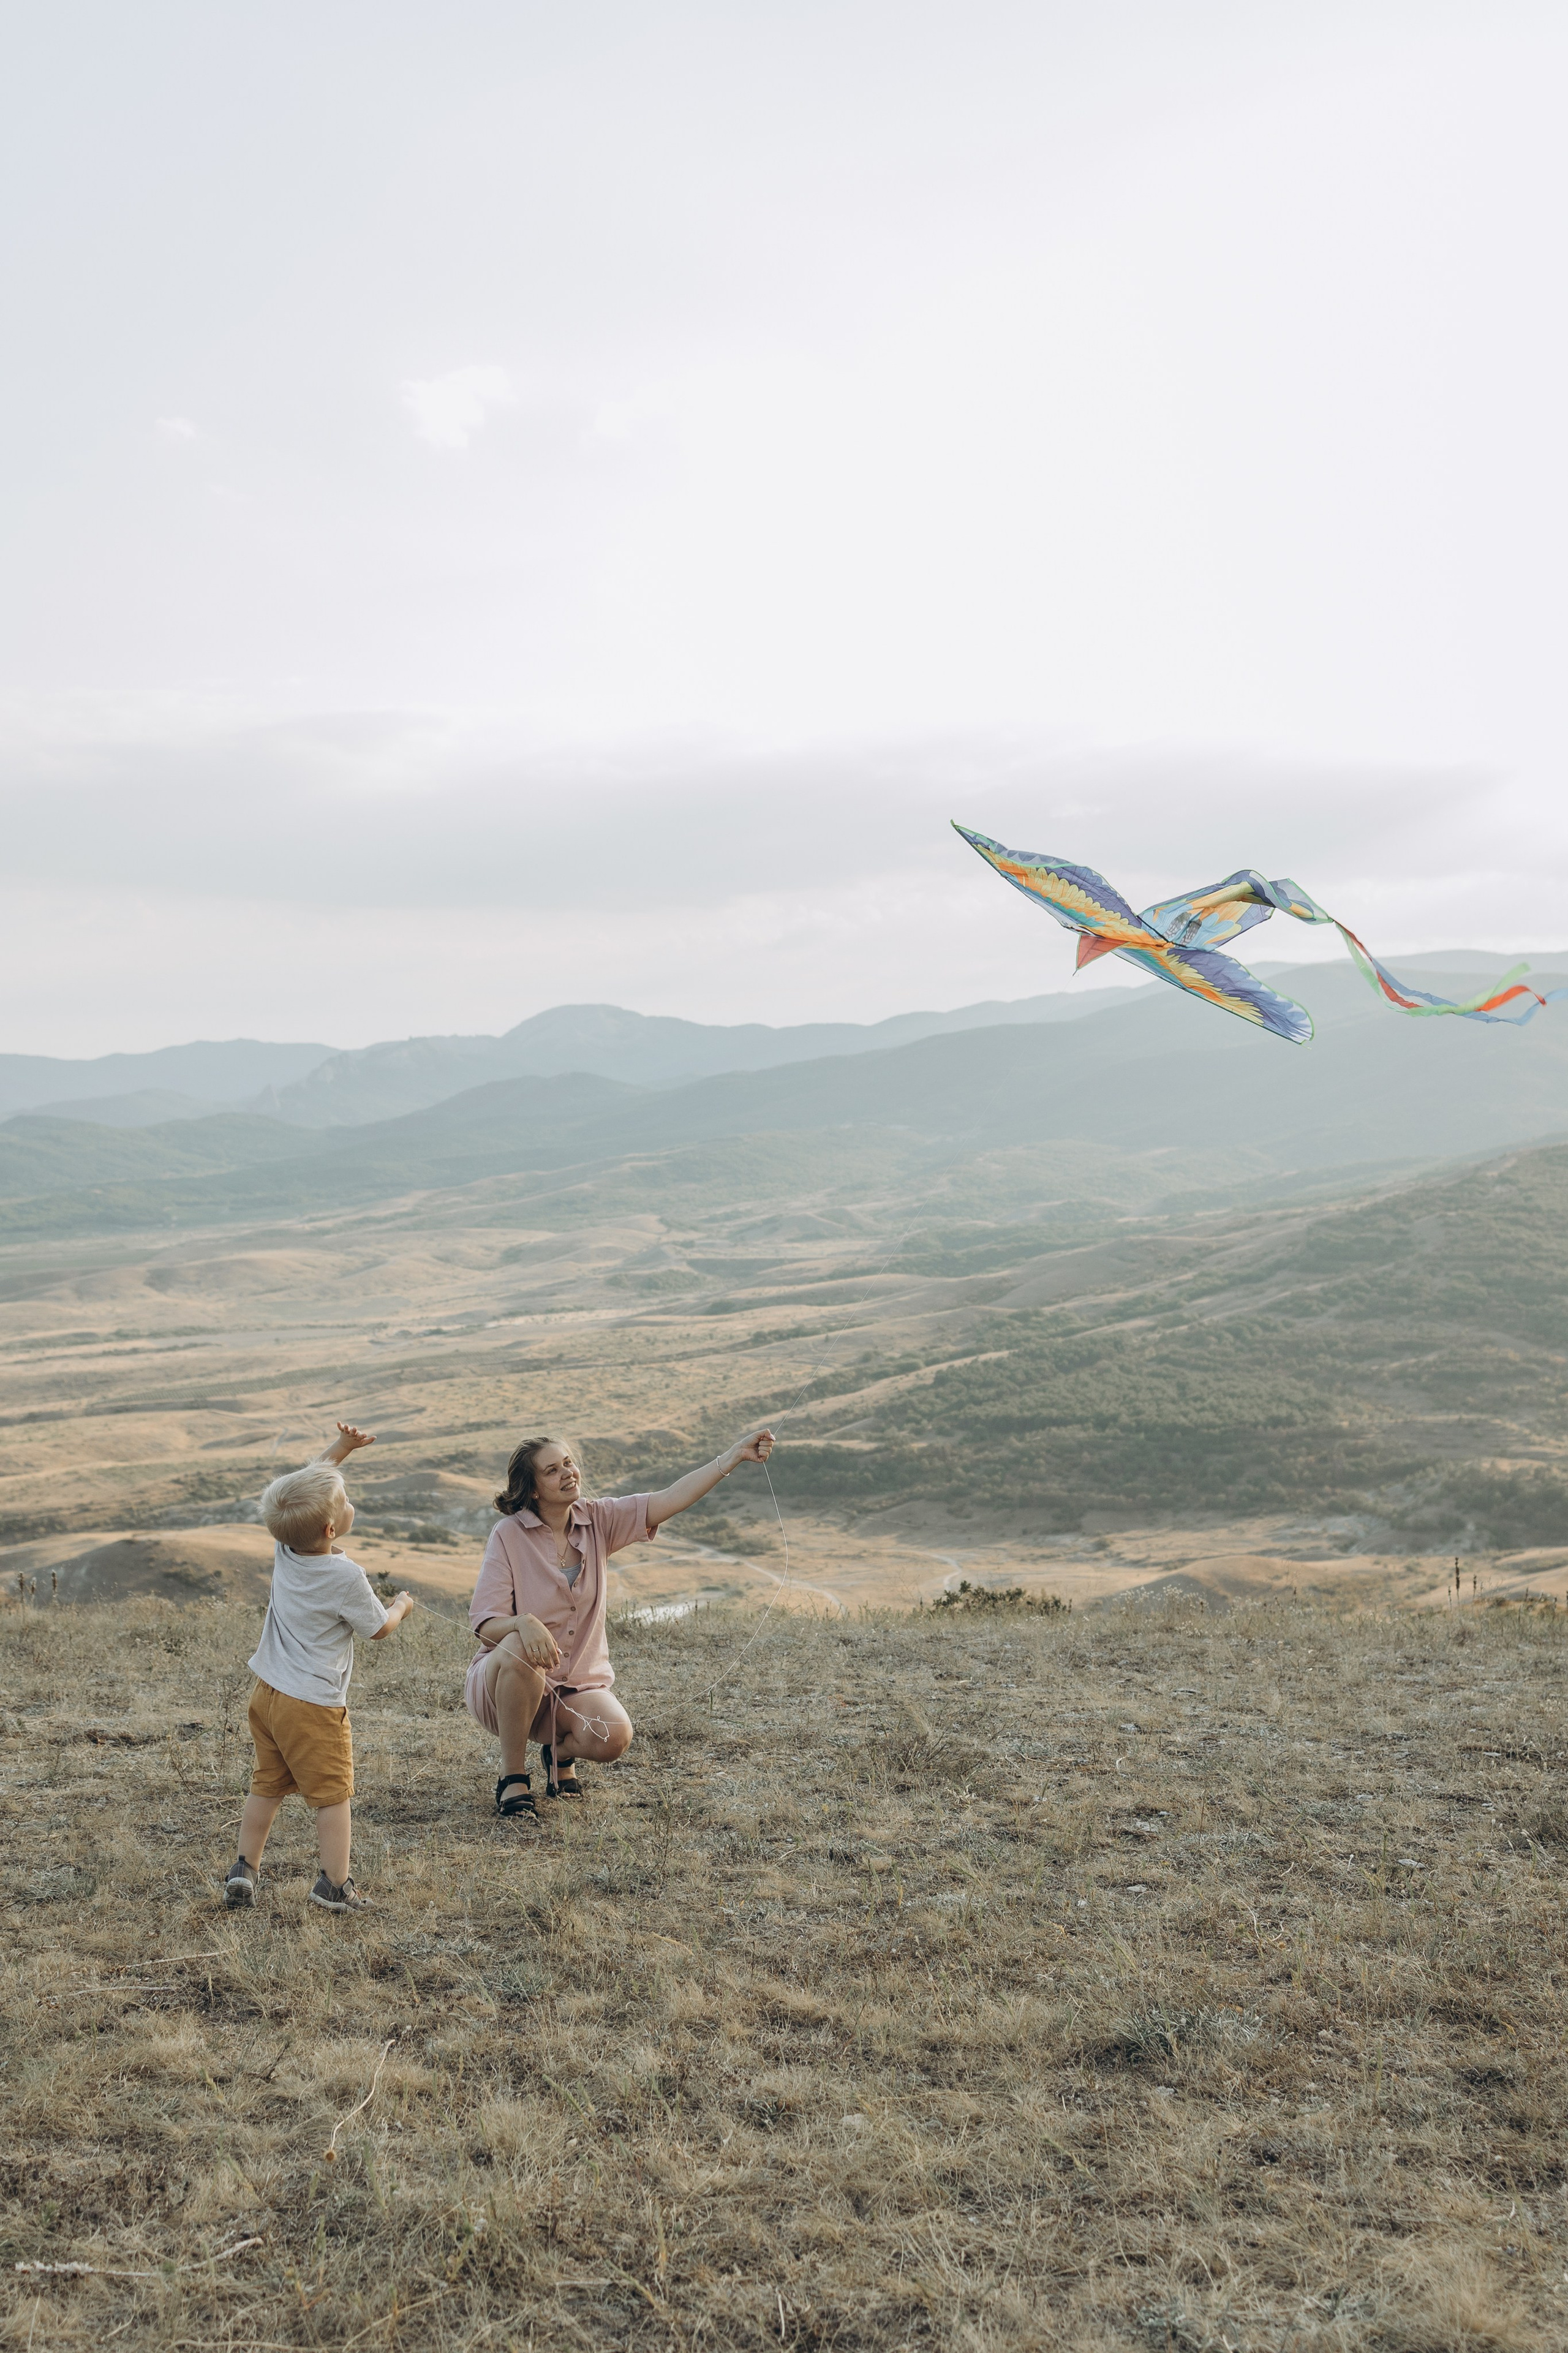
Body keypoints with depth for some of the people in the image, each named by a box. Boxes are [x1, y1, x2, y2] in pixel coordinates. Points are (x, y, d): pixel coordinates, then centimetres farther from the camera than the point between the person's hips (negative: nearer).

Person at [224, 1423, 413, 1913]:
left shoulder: (284, 1551, -3)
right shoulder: (345, 1577, -21)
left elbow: (303, 1486, 15)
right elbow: (379, 1630, -6)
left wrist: (341, 1448, 19)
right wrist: (402, 1606, 13)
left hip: (267, 1693, 7)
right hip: (314, 1706, -7)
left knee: (266, 1787, 19)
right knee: (333, 1794, 4)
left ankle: (244, 1871, 24)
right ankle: (336, 1885, 7)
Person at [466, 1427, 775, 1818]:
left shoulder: (599, 1521, -1)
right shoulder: (509, 1534, -11)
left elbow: (668, 1501, -14)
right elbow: (484, 1622, -16)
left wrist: (734, 1455, -25)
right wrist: (524, 1623, -39)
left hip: (578, 1686, 3)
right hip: (503, 1683, -3)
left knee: (614, 1738, -27)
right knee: (520, 1649, -37)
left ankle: (560, 1751, 11)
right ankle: (512, 1777, -17)